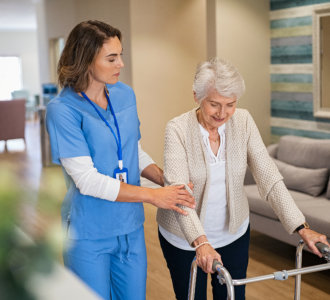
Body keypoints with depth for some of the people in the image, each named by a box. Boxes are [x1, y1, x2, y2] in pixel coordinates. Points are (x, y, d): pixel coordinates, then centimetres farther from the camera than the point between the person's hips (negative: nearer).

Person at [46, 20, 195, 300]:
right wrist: (153, 196, -20)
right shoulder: (62, 110, -17)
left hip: (130, 227, 6)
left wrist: (168, 180, -5)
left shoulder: (125, 95, 3)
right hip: (89, 235, -5)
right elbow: (87, 180, -21)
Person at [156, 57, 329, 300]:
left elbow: (269, 177, -13)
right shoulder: (178, 129, -21)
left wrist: (301, 227, -22)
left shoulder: (243, 122, -11)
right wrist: (200, 242, -44)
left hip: (234, 232, 3)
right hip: (185, 238, -3)